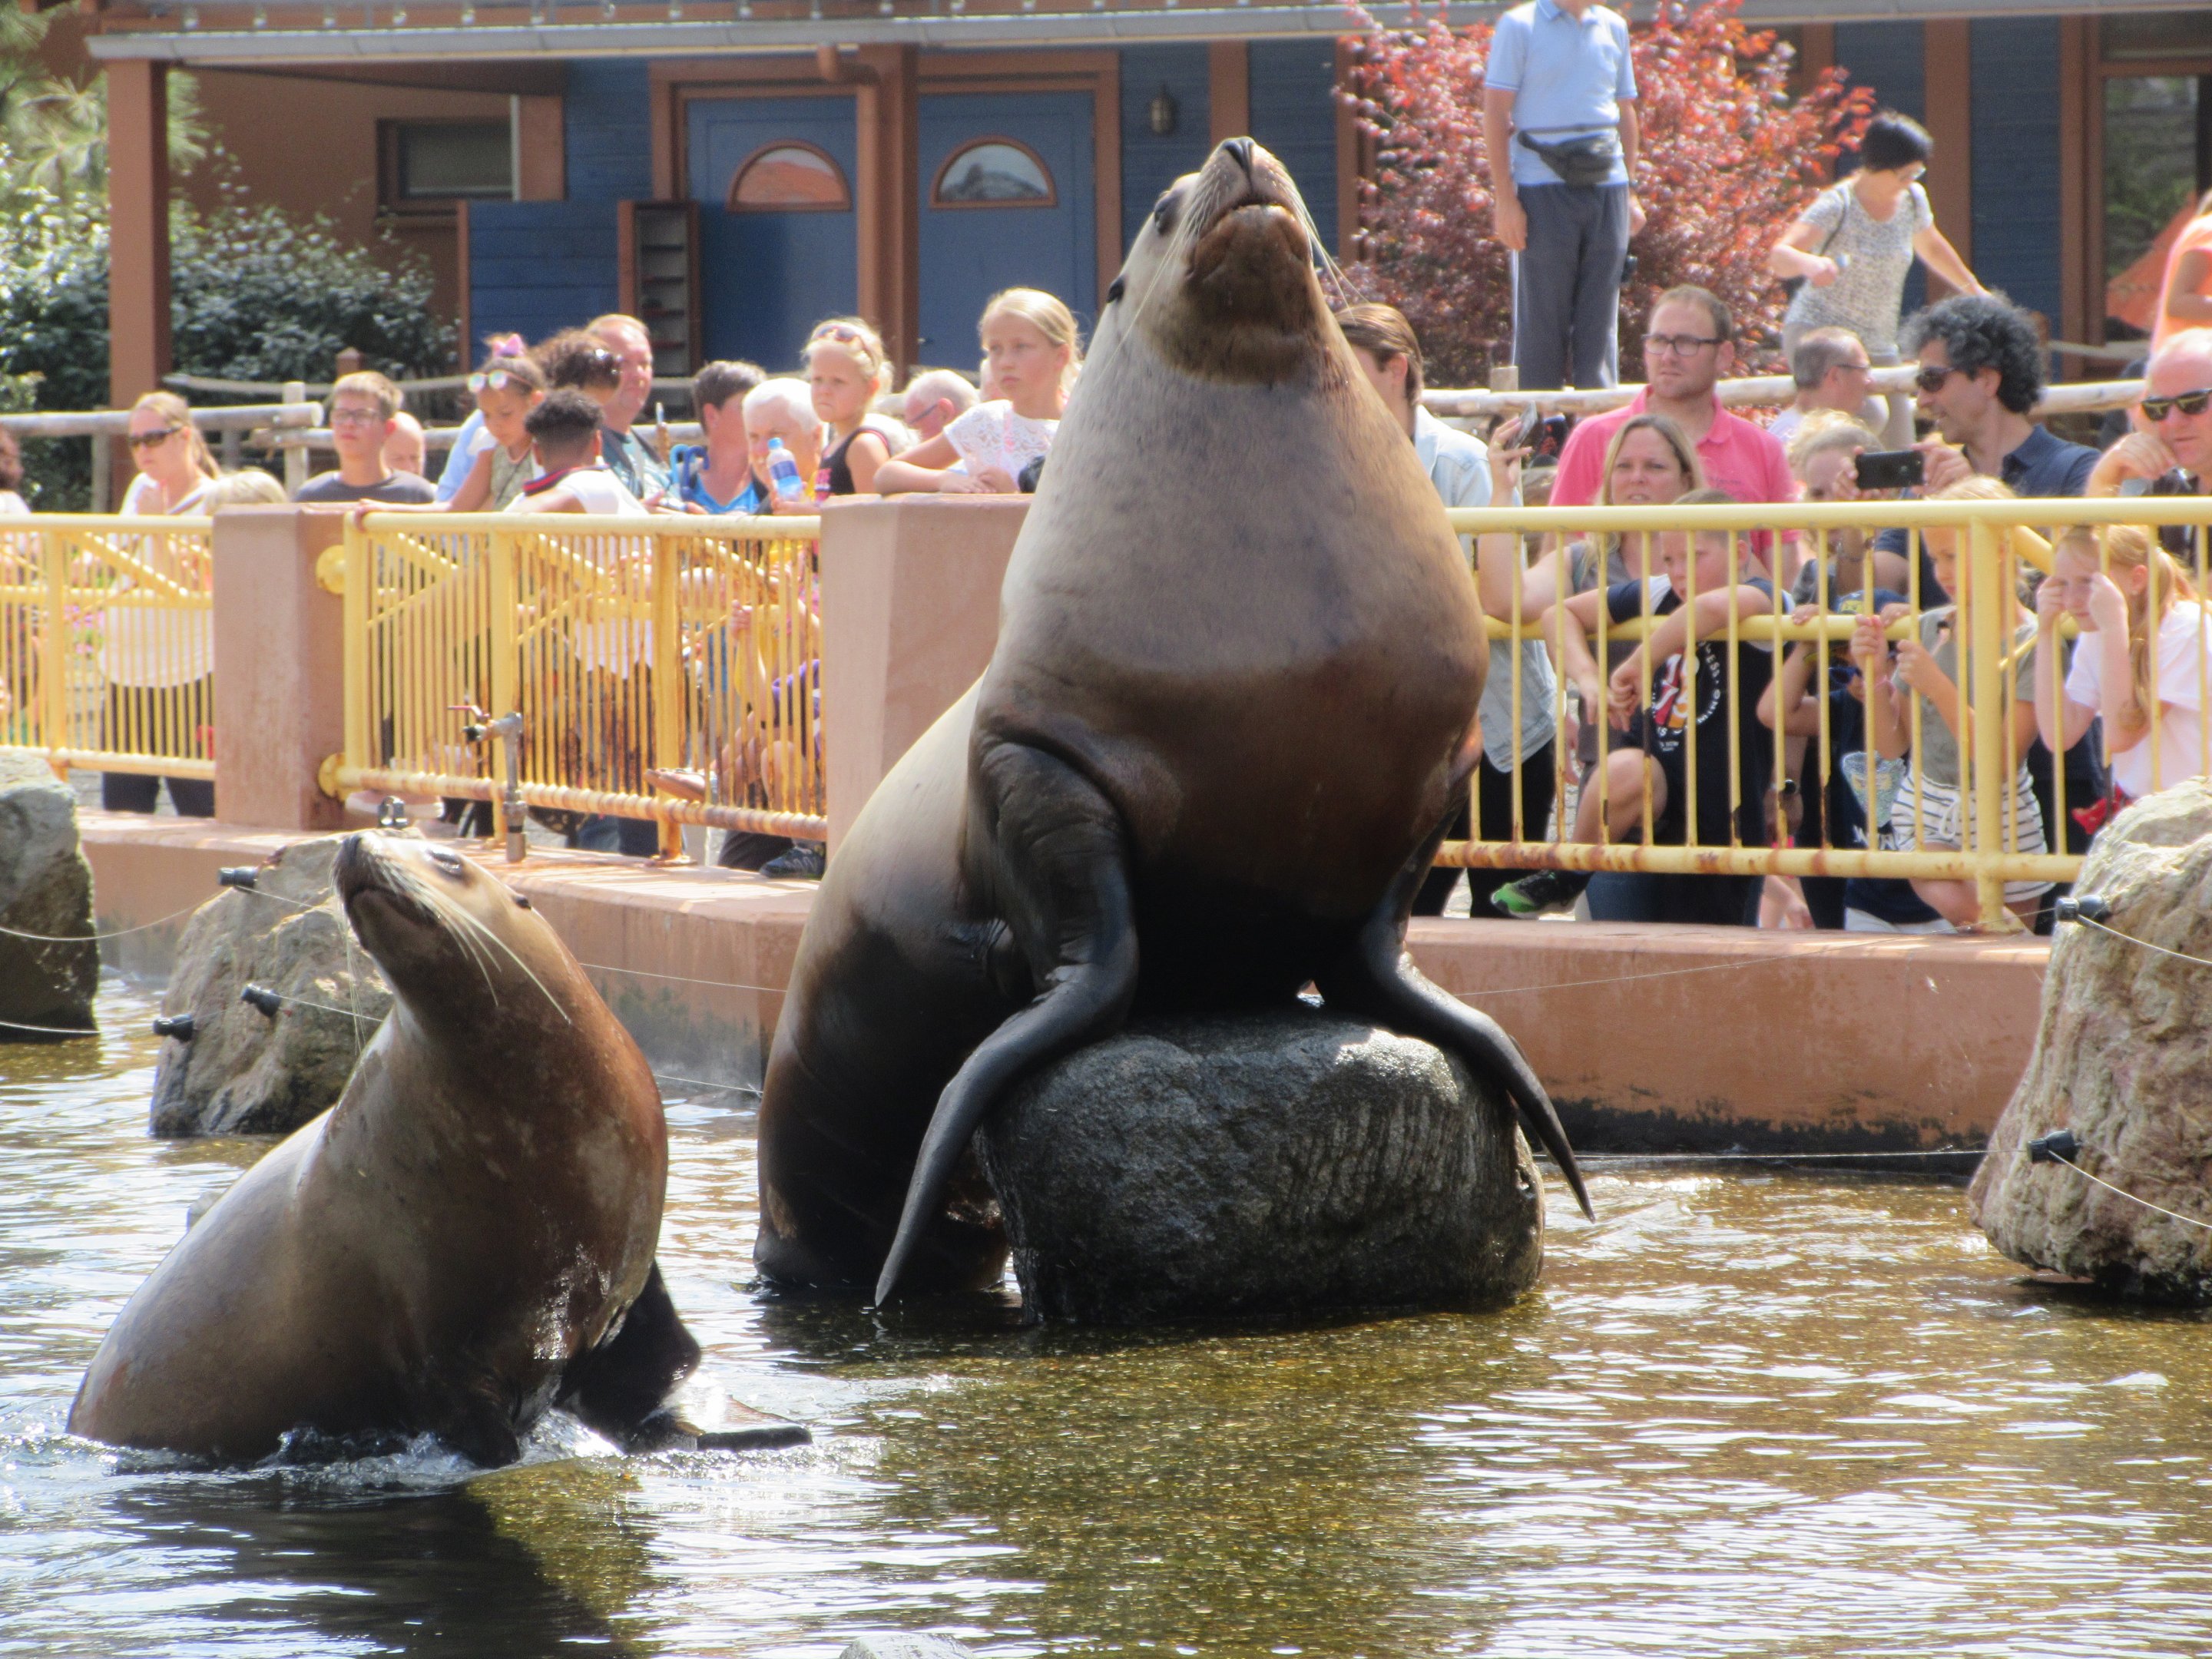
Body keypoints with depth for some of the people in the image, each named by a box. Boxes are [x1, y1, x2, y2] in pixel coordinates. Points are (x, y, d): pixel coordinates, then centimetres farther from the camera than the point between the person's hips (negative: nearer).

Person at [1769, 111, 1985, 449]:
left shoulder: (1912, 199, 4)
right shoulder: (1837, 205, -15)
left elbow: (1931, 248, 27)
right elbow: (1780, 256, -29)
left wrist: (1974, 290, 34)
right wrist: (1809, 263, -52)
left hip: (1878, 345, 6)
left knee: (1898, 451, -2)